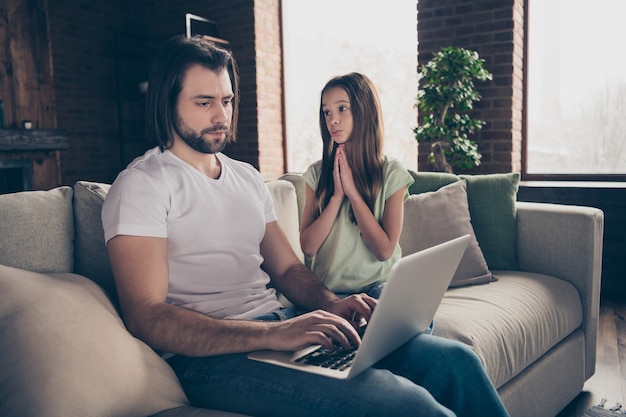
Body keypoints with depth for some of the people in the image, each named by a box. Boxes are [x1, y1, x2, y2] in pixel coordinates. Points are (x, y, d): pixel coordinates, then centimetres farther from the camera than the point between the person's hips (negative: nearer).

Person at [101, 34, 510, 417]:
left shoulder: (247, 177, 18)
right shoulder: (143, 184, -4)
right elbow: (146, 315, -15)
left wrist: (332, 304, -4)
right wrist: (272, 334, -27)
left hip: (282, 326, 7)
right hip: (212, 356, -6)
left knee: (456, 361, -7)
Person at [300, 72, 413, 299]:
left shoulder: (392, 172, -2)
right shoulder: (317, 172, 3)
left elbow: (384, 250, -9)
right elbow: (307, 246, -3)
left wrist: (353, 191, -12)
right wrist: (337, 195, -12)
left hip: (377, 283, -1)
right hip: (328, 289, 1)